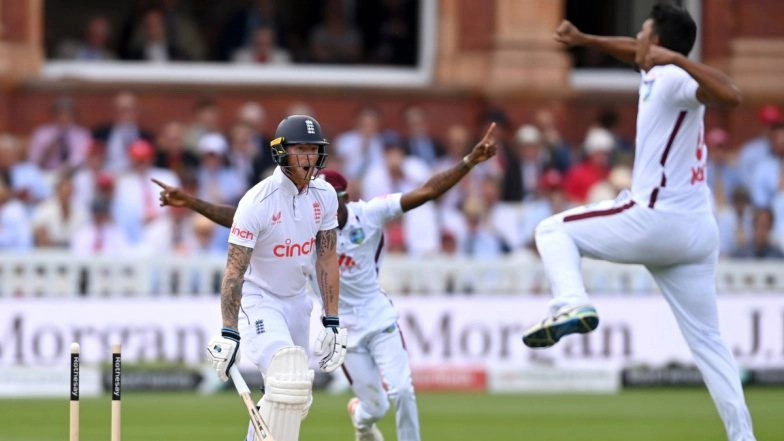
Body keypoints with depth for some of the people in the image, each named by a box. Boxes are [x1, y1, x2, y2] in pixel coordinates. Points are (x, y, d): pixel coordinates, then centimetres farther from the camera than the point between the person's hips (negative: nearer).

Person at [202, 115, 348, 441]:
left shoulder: (324, 196, -4)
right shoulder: (257, 202, -23)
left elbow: (326, 259, 3)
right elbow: (235, 270, -22)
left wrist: (332, 323, -1)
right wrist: (228, 334, -26)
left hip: (297, 301, 7)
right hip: (258, 302, -7)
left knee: (296, 399, 11)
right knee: (289, 382, -25)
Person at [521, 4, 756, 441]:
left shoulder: (674, 78, -9)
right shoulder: (663, 74, 18)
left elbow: (731, 95, -28)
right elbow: (633, 51, 41)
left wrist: (678, 59, -31)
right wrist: (583, 40, 35)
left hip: (655, 220, -9)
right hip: (700, 232, 9)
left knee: (554, 231, 7)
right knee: (707, 340, 10)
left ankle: (572, 304, -19)